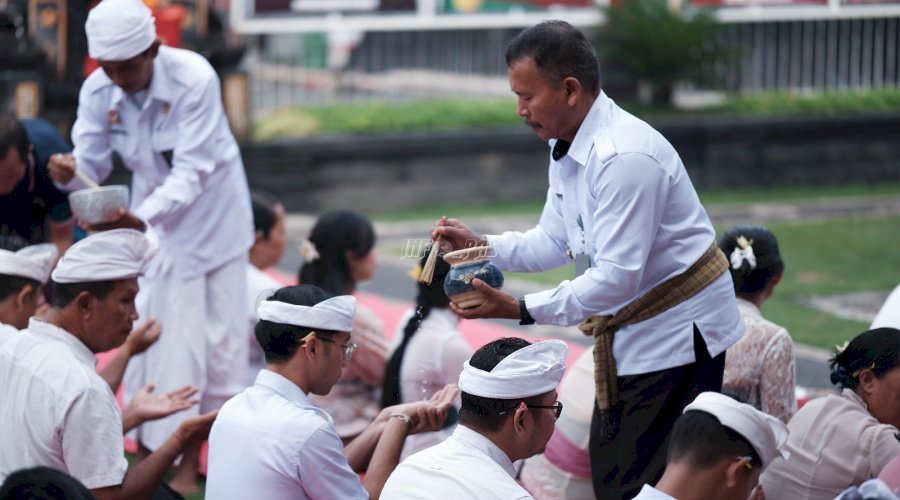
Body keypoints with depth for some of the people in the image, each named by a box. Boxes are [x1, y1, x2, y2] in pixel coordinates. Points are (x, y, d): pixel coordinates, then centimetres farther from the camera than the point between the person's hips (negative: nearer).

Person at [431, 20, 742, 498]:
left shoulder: (625, 156, -27)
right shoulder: (566, 149, 6)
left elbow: (617, 276, -30)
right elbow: (554, 242, 13)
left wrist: (523, 310, -31)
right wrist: (480, 244, -3)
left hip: (678, 332, -10)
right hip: (629, 334, 10)